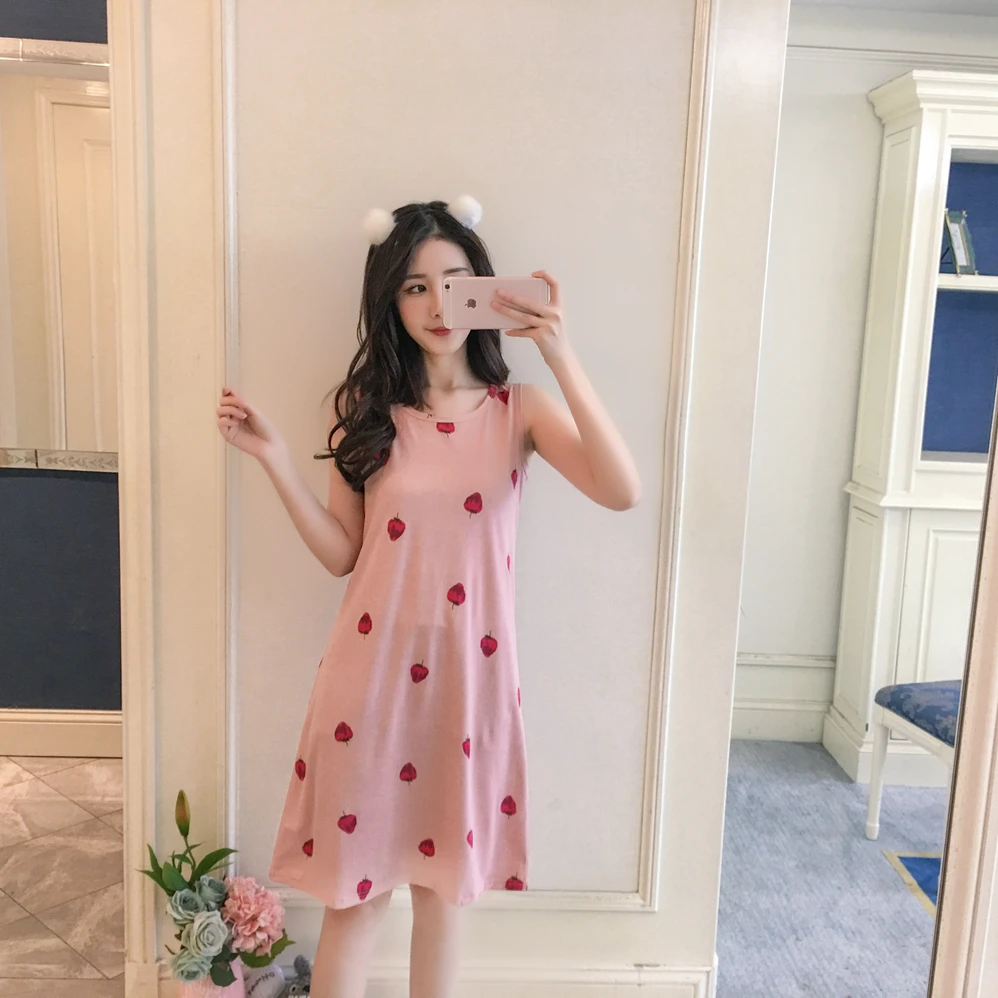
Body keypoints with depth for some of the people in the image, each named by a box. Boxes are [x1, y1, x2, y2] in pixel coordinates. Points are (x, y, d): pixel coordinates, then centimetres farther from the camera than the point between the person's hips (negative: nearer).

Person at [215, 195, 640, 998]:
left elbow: (622, 492, -20)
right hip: (375, 663, 0)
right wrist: (274, 458, -9)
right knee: (357, 879, 10)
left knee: (448, 872, 17)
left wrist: (561, 357, -24)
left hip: (469, 666, 0)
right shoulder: (366, 410, 1)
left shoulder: (520, 408, -3)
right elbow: (342, 553, 1)